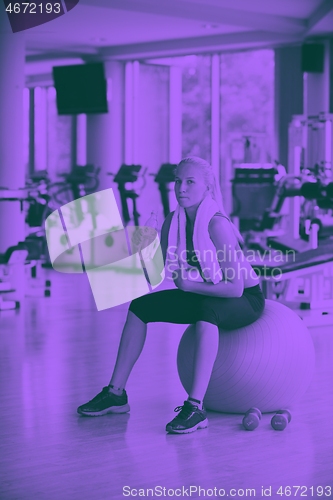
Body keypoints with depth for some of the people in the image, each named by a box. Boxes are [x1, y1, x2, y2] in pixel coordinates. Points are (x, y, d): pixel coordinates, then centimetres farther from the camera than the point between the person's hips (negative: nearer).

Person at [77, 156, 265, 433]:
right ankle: (116, 393, 5)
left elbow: (235, 287, -31)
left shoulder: (217, 224, -28)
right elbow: (159, 274, -3)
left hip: (246, 299, -8)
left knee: (206, 312, -40)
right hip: (205, 296, 8)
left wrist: (190, 285, -25)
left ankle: (196, 407, -41)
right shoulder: (173, 222, -6)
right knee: (141, 306, 0)